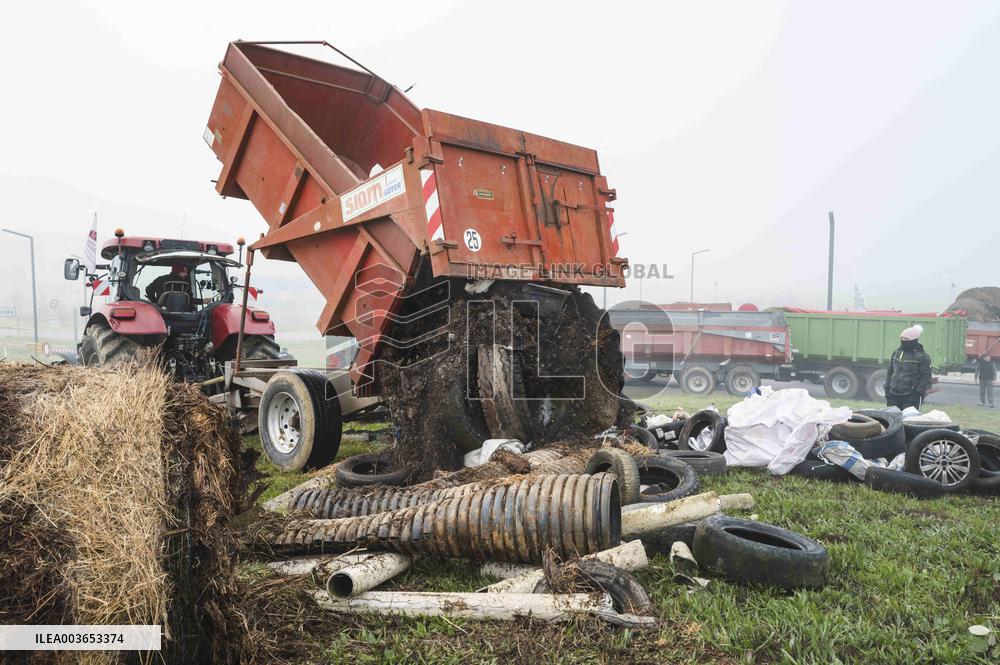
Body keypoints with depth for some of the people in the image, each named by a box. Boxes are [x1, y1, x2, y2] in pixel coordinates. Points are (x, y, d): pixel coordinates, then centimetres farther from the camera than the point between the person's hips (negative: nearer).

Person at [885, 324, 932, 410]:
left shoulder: (922, 356, -5)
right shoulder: (896, 353, 14)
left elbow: (926, 377, -7)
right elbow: (890, 372, 20)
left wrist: (918, 392, -13)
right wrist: (887, 389, 13)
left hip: (911, 397, -6)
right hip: (894, 395, 6)